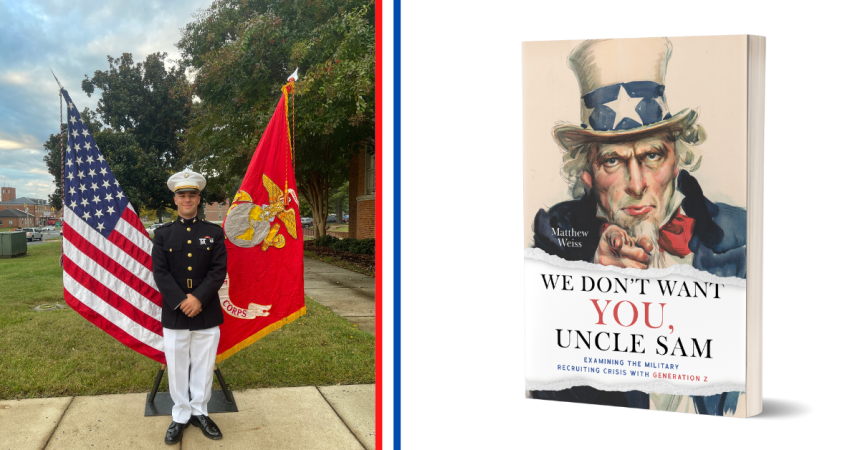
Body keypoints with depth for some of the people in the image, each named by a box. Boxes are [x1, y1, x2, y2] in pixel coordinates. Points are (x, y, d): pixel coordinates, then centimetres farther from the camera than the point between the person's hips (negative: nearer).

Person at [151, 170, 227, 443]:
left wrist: (198, 298, -17)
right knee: (177, 367, 8)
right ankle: (181, 416, 22)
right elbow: (160, 272, -5)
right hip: (173, 314, 0)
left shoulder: (214, 233, 3)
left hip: (207, 313, 0)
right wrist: (181, 302, -17)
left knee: (203, 366, 9)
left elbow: (219, 270, -5)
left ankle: (200, 412, 25)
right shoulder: (162, 234, 4)